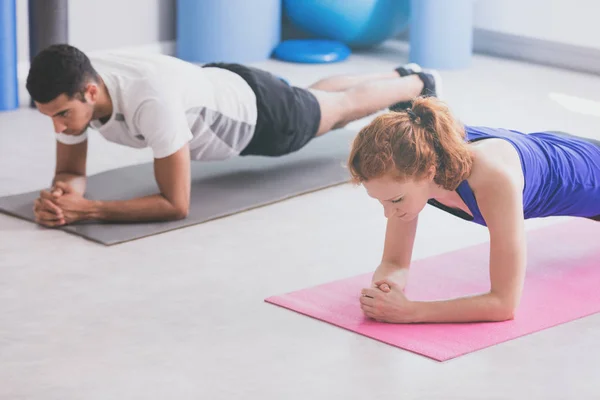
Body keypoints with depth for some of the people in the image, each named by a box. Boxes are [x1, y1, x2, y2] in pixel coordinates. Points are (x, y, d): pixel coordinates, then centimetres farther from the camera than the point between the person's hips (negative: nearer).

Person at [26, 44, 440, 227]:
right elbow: (72, 171, -16)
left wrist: (87, 210, -53)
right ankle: (399, 75, 64)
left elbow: (176, 204, -45)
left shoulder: (149, 99, -51)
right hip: (215, 88, 7)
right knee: (318, 97, 35)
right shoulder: (70, 91, -30)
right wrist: (62, 196, -41)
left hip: (257, 110, -7)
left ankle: (417, 84, 57)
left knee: (343, 107, 25)